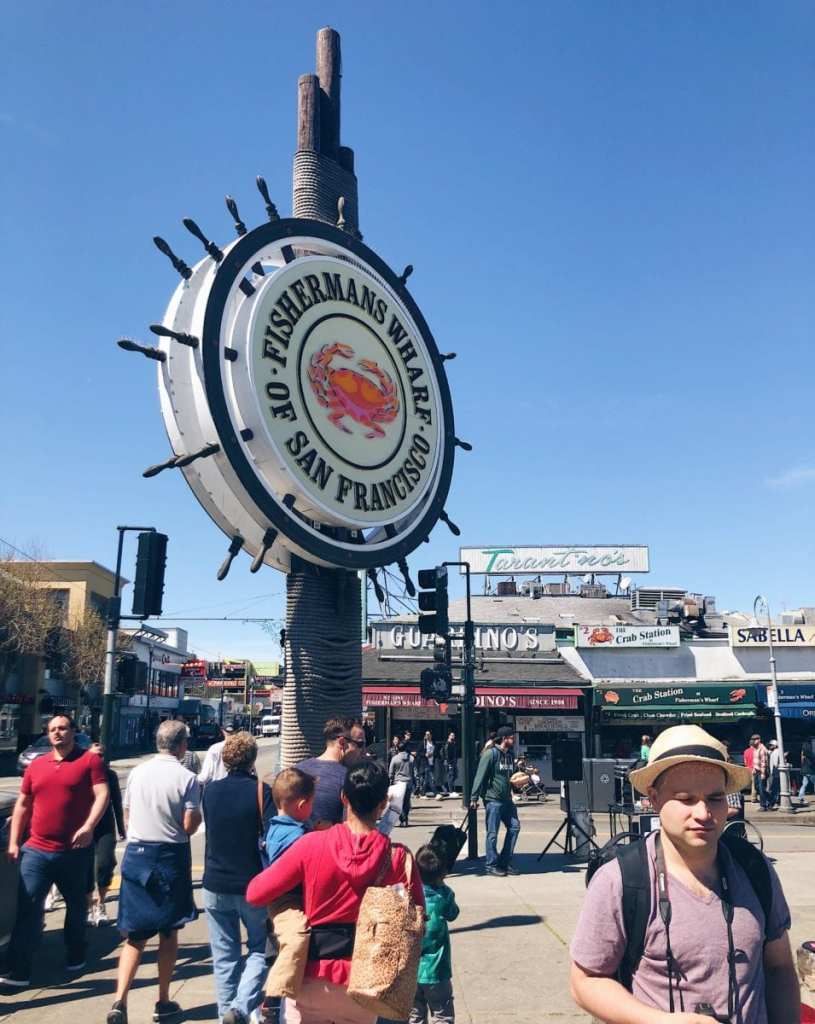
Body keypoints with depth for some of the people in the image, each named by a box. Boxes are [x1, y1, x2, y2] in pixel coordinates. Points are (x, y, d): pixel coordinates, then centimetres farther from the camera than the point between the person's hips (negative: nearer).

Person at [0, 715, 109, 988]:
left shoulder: (90, 760, -5)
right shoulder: (36, 765, 8)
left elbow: (102, 795, -13)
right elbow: (22, 805, 14)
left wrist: (89, 826, -26)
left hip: (74, 851, -2)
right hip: (36, 850, 2)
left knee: (76, 905, 15)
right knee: (28, 908, -2)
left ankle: (75, 956, 34)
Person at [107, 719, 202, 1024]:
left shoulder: (138, 772, 2)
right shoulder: (187, 778, -12)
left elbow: (127, 817, 9)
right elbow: (190, 825, -14)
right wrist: (198, 814, 6)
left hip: (136, 853, 3)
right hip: (171, 856, -3)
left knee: (135, 935, 9)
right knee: (169, 932, 12)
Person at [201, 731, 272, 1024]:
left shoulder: (210, 790, -1)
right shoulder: (261, 791, -13)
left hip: (216, 885, 3)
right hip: (253, 885, -3)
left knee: (224, 956, 14)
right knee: (259, 949, 10)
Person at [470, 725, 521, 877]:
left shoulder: (510, 755, 12)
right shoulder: (491, 753, -12)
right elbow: (480, 776, -14)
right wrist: (474, 797, -16)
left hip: (507, 799, 8)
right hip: (493, 799, -8)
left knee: (514, 827, 6)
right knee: (492, 833, -1)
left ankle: (505, 862, 17)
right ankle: (492, 865, 10)